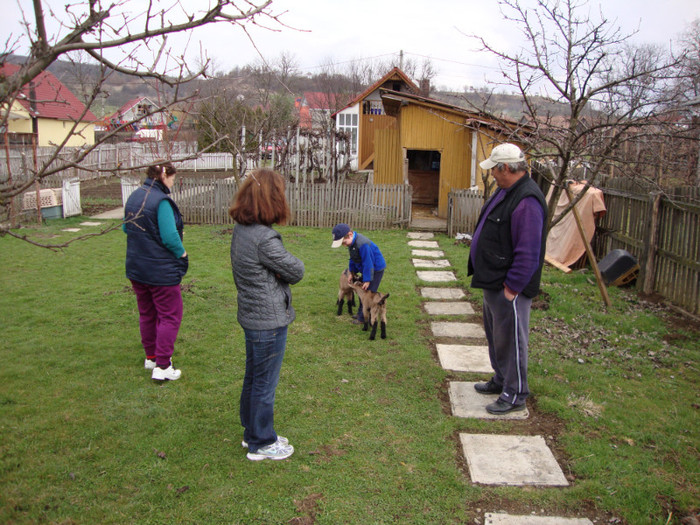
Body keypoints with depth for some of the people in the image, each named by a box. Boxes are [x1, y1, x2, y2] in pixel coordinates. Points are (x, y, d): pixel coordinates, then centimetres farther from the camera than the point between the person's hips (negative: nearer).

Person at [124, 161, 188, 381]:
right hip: (161, 270, -8)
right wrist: (182, 253, -7)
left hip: (136, 268, 8)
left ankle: (151, 357, 34)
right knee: (170, 316, 3)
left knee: (147, 314, 20)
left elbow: (126, 228, 15)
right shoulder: (161, 201, -20)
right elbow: (170, 236, -23)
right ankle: (162, 366, 5)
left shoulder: (133, 197, 5)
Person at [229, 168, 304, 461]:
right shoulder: (264, 239, -27)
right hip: (269, 322, -9)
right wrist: (286, 268, 2)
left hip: (252, 317, 9)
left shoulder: (240, 230, 2)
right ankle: (261, 444, 25)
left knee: (253, 379, 22)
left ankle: (252, 433, 39)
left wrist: (277, 272, -10)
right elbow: (296, 271, -16)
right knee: (265, 384, 8)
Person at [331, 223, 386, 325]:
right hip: (367, 268, 9)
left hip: (376, 269, -9)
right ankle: (361, 313, 31)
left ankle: (363, 318, 4)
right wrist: (352, 272, 10)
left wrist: (367, 280, -22)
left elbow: (368, 263, -28)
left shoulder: (362, 244, -33)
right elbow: (353, 259, 12)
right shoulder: (352, 242, -2)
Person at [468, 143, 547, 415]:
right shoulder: (506, 191, 10)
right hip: (493, 281, 11)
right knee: (496, 334, 22)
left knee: (511, 338, 1)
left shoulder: (527, 200, -23)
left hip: (509, 288, -11)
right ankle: (501, 380, 39)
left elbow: (528, 252, -26)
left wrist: (512, 286, -22)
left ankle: (515, 395, 16)